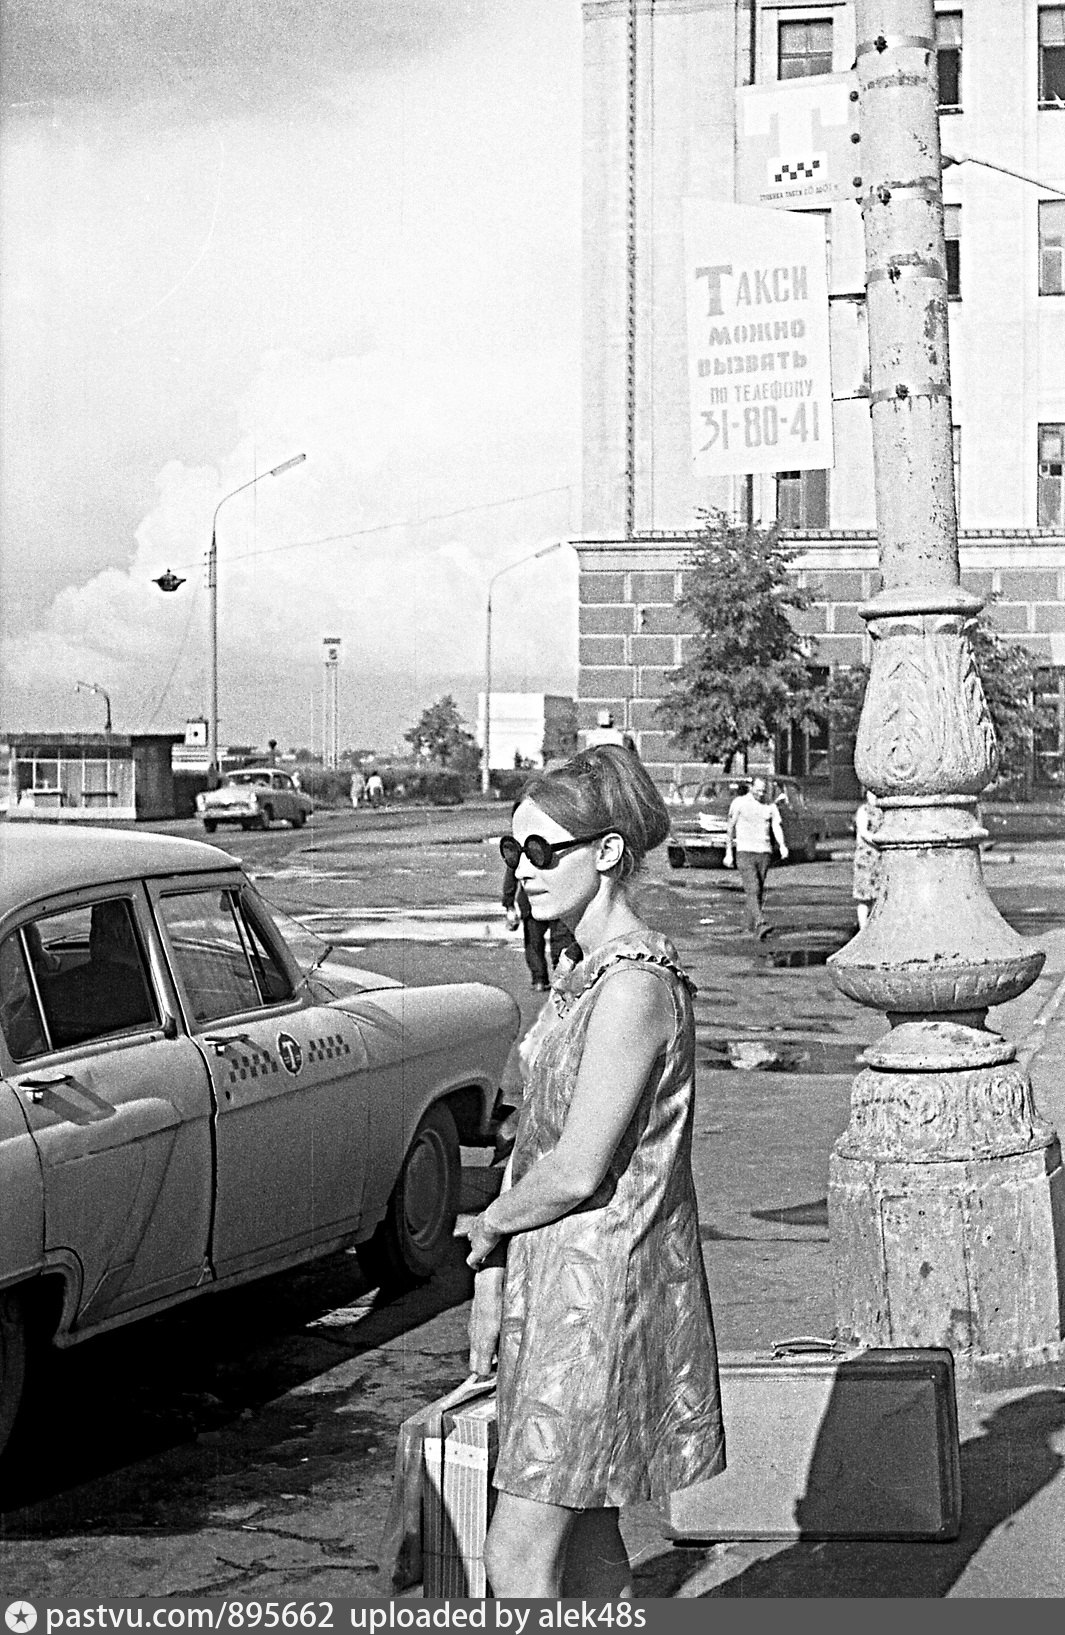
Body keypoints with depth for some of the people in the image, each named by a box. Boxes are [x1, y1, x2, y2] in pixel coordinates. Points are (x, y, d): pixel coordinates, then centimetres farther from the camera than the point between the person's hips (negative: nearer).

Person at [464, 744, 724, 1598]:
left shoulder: (635, 983, -20)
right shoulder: (590, 970, 10)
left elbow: (577, 1171, -22)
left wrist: (488, 1225, -3)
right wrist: (493, 1285, 11)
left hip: (601, 1286, -9)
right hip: (559, 1280, 9)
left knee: (518, 1557, -4)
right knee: (586, 1548, 17)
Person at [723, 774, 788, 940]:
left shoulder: (771, 806, 9)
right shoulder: (739, 803, 0)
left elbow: (777, 827, -1)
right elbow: (730, 829, 5)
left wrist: (782, 845, -19)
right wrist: (729, 853, 2)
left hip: (764, 852, 4)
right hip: (744, 852, -4)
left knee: (759, 891, 8)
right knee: (752, 889, -16)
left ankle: (749, 923, 23)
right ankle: (761, 925, -28)